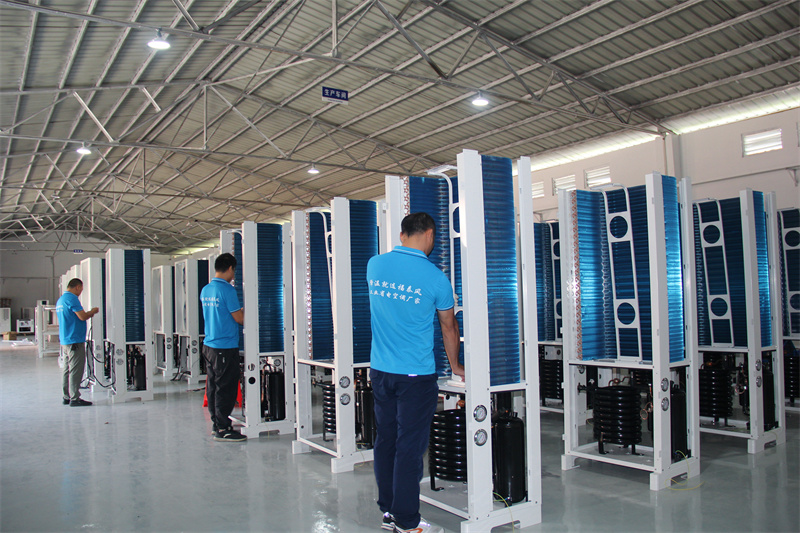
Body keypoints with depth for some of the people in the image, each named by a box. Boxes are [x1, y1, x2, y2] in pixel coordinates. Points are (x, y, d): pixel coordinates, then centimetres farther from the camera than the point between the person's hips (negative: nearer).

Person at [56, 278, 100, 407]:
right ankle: (74, 398, -5)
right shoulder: (72, 298, -14)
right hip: (75, 340, -10)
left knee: (66, 369, 13)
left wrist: (88, 314, 20)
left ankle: (67, 397, 19)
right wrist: (93, 311, -2)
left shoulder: (60, 300, 18)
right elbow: (82, 316, -20)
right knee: (76, 370, -6)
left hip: (64, 340, 10)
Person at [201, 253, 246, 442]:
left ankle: (216, 425, 22)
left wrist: (240, 310, 24)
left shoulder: (205, 290, 11)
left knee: (213, 387, 13)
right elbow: (239, 318, -13)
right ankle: (222, 429, 2)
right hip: (226, 347, -9)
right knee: (225, 389, -3)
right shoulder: (227, 289, -15)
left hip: (209, 345, 9)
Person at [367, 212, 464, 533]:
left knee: (385, 440, 13)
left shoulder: (374, 265, 2)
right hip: (416, 375, -5)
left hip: (380, 370, 5)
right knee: (410, 446, 2)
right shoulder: (435, 277, -10)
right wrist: (455, 366, 18)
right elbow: (449, 326, 4)